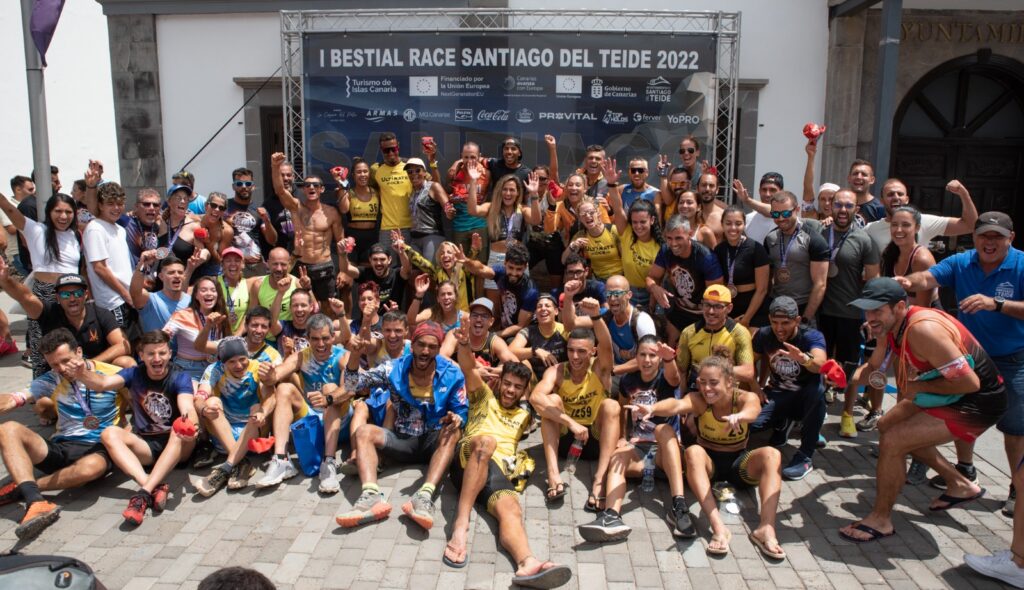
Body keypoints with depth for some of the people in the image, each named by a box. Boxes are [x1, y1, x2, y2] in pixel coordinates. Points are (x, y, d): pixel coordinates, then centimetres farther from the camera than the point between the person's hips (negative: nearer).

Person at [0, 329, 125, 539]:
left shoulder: (114, 375, -2)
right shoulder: (52, 380, 9)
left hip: (97, 449, -4)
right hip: (60, 448, 4)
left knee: (92, 467, -41)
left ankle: (22, 488, -15)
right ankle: (36, 501, -40)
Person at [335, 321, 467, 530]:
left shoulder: (452, 374, -6)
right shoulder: (394, 370, -3)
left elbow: (461, 412, -2)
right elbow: (352, 385, -8)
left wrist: (456, 419, -28)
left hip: (434, 441, -2)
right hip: (402, 440, 2)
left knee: (453, 432, -33)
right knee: (364, 432, -22)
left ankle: (425, 496, -50)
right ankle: (371, 496, -44)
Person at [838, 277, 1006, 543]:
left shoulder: (922, 331, -32)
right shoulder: (890, 325, -3)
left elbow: (969, 382, -32)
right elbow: (872, 366, 11)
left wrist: (919, 386, -20)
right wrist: (846, 379, -10)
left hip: (978, 403, -10)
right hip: (948, 397, 10)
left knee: (892, 442, -19)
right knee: (887, 426, 21)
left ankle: (880, 520, 1)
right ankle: (960, 485, 34)